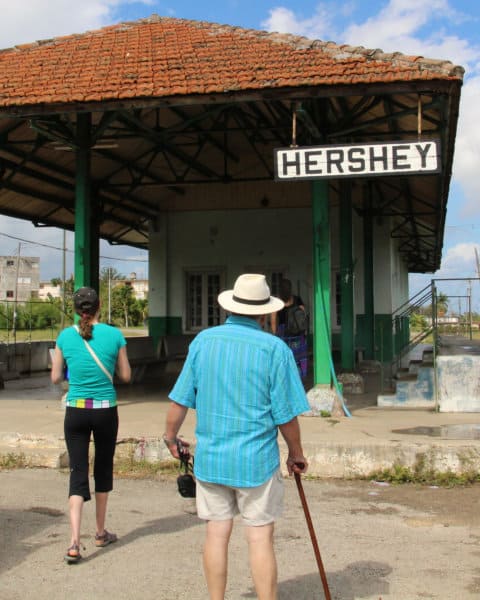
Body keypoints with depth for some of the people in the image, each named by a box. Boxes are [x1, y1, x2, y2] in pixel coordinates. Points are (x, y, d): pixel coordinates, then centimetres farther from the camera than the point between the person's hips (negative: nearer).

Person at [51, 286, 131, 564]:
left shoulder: (65, 336, -4)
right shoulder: (114, 335, -7)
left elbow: (56, 378, 3)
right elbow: (126, 376, 0)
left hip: (75, 411, 1)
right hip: (105, 410, 0)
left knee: (78, 472, 2)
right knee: (103, 468, 16)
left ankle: (75, 542, -9)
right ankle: (101, 533, 30)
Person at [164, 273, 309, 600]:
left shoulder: (204, 340, -1)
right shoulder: (275, 348, -10)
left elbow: (180, 398, 0)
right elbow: (285, 414, -8)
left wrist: (171, 436, 17)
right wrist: (296, 454, 8)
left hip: (210, 457, 3)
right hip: (257, 460, -3)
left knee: (217, 533, 12)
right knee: (260, 537, 5)